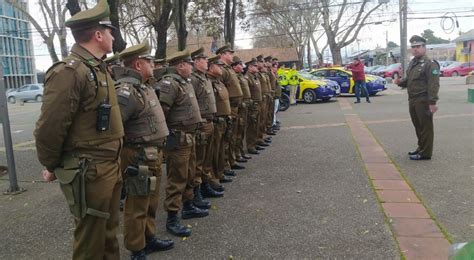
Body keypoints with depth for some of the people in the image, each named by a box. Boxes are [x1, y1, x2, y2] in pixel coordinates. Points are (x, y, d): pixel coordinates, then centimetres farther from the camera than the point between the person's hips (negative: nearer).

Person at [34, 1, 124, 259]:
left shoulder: (99, 68, 11)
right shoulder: (69, 72, -19)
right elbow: (49, 128, -18)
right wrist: (52, 167, -4)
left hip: (111, 167, 9)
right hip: (88, 173, -8)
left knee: (109, 232, 21)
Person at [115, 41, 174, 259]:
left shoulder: (144, 87, 12)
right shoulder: (127, 91, -20)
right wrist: (122, 151, -20)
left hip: (152, 155, 10)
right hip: (139, 157, -10)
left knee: (151, 202, 21)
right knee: (137, 206, 5)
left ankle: (149, 239, 37)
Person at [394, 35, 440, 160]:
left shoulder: (430, 64, -12)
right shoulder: (412, 63, 16)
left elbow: (433, 85, -19)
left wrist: (432, 102, -24)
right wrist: (401, 82, 6)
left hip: (423, 101, -9)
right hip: (412, 100, 9)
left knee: (425, 127, -1)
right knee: (417, 126, 17)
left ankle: (425, 153, 5)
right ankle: (421, 147, 31)